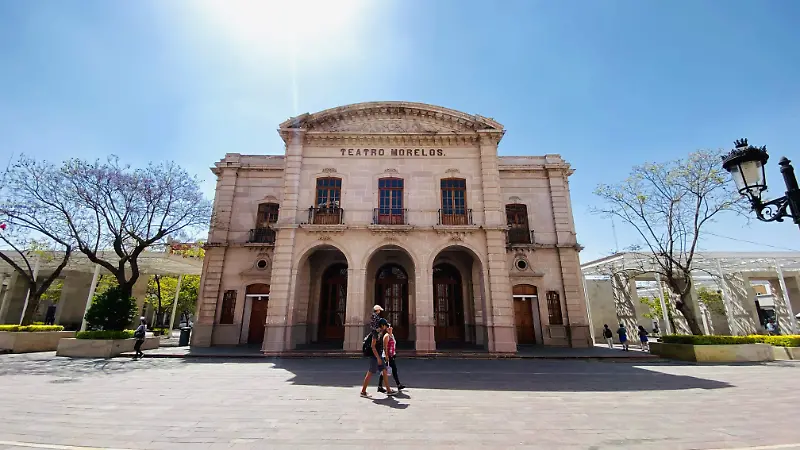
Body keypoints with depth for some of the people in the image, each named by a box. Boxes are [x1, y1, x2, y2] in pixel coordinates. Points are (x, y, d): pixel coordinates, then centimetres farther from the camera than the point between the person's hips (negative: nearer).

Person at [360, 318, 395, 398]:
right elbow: (373, 346, -21)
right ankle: (363, 392, 8)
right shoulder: (376, 333, -16)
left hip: (379, 356, 9)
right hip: (374, 356, -9)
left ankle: (388, 390, 15)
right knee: (370, 373, -2)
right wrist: (378, 358, -22)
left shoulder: (381, 333, 11)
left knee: (385, 372, 8)